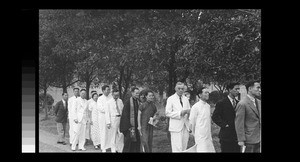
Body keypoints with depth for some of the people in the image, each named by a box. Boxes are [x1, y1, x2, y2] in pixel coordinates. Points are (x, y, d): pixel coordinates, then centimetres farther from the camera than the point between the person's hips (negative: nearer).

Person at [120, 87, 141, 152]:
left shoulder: (138, 102, 8)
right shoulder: (128, 102, -11)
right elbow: (125, 115, -13)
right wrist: (129, 126, -17)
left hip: (136, 125, 6)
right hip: (129, 125, -6)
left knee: (137, 141, 7)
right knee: (128, 142, -2)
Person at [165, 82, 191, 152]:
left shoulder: (186, 99, 14)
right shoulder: (171, 99, -2)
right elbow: (167, 113, -9)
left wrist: (188, 112, -5)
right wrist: (180, 113, -18)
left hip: (185, 127, 5)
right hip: (176, 127, -5)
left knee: (184, 148, 7)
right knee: (177, 149, -9)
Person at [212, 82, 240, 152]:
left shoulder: (238, 103, 11)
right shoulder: (221, 103, -7)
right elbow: (214, 117, -10)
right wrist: (224, 125, -13)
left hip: (237, 136, 5)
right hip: (226, 135, -5)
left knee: (237, 150, 6)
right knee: (226, 150, 1)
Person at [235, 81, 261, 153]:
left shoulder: (258, 102, 9)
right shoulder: (242, 104, -16)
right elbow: (239, 123, -16)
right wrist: (241, 140, -16)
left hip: (258, 139, 8)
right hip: (248, 140, -7)